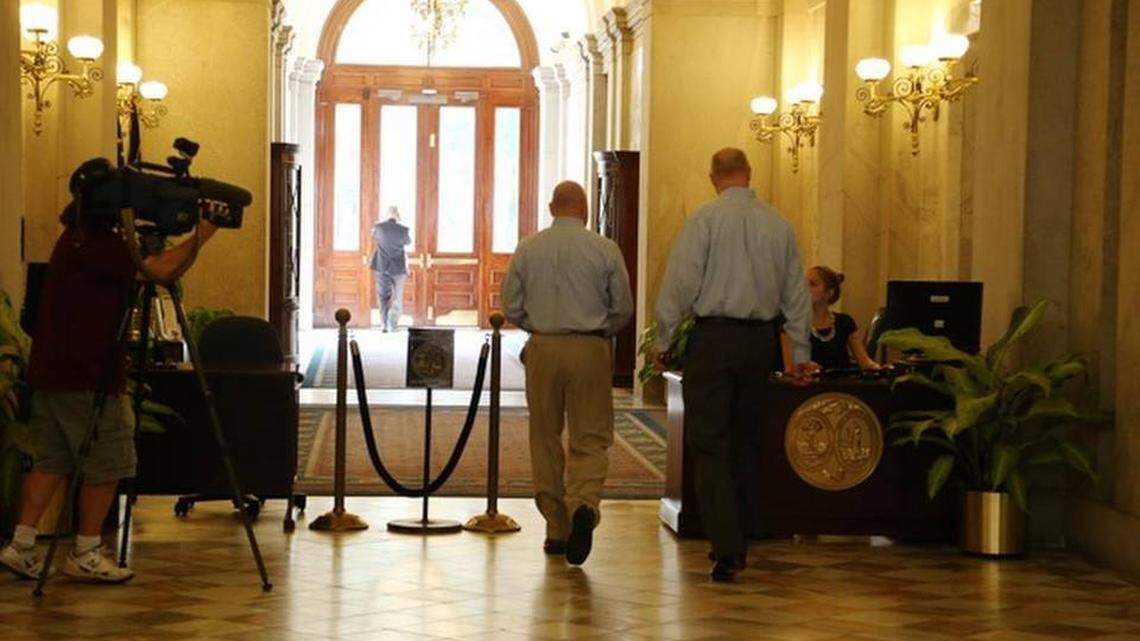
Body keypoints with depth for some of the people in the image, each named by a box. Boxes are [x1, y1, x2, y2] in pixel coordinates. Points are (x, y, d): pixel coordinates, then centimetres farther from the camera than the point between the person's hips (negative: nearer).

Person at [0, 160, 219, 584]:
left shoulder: (81, 239, 15)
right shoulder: (94, 244, -16)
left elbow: (160, 274, 16)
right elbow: (160, 269, -23)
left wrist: (195, 242, 4)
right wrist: (199, 238, -9)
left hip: (50, 374, 10)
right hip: (86, 379, -10)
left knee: (51, 461, 12)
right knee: (106, 465, 1)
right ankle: (84, 556, 7)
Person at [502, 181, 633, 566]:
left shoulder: (527, 250, 2)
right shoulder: (605, 250, -3)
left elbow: (512, 309, 4)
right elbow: (623, 309, 1)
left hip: (542, 349, 2)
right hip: (591, 350, -2)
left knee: (545, 438, 12)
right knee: (590, 437, 4)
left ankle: (557, 529, 16)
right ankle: (584, 504, -23)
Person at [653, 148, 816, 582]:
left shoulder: (705, 219, -6)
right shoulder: (779, 225, 8)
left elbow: (680, 284, -9)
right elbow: (796, 292, 11)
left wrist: (663, 341, -1)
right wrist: (801, 353, 18)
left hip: (713, 337, -4)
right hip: (761, 338, 4)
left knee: (710, 445, -2)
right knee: (741, 444, 15)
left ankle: (727, 550, -11)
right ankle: (732, 543, 20)